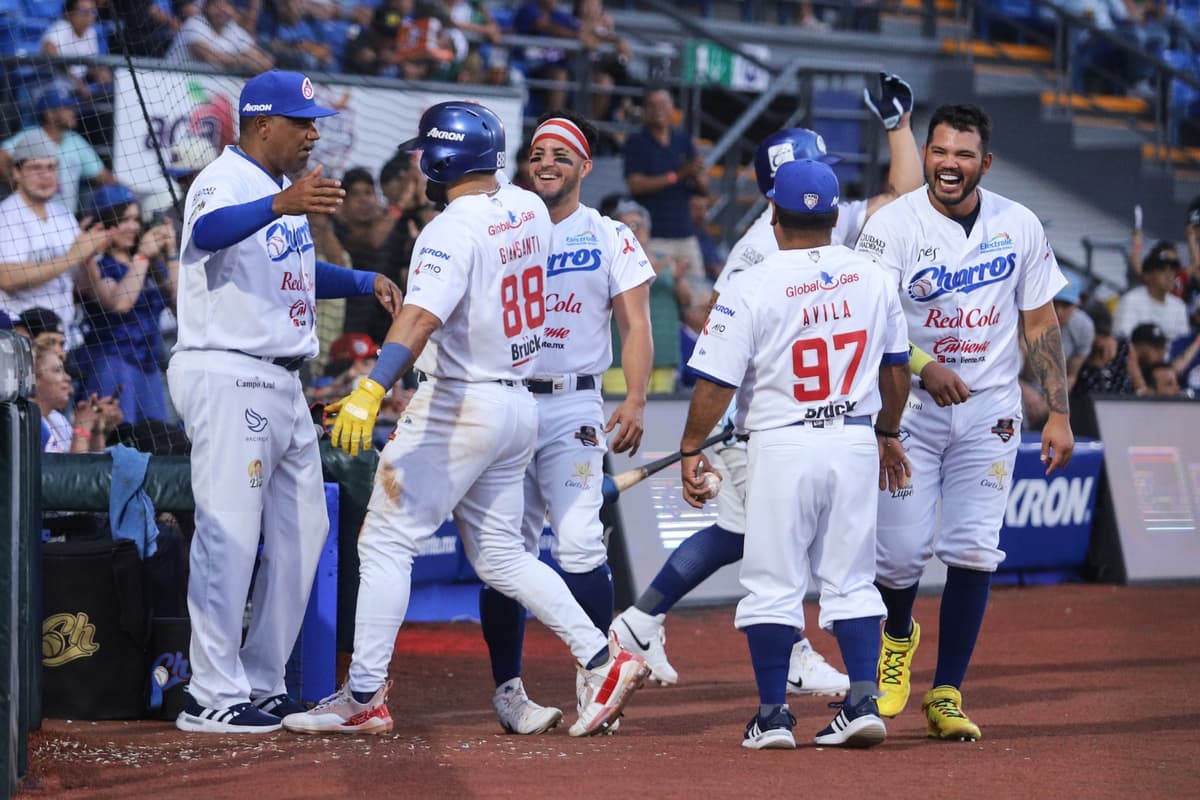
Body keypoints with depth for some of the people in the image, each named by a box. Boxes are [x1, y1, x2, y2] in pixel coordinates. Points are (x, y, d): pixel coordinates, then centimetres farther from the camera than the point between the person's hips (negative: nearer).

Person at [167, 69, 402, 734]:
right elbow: (208, 232, -37)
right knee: (230, 533, -10)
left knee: (301, 529, 13)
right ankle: (213, 697, -8)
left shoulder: (281, 189, 17)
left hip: (281, 384, 10)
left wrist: (365, 281, 17)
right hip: (227, 375, -10)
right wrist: (280, 205, -54)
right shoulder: (226, 180, -13)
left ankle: (262, 684, 20)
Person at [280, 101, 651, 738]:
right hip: (519, 404, 8)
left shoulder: (452, 231, -18)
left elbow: (421, 317, -33)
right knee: (499, 554, 15)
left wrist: (370, 391, -42)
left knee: (385, 541, -3)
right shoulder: (529, 209, 5)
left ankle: (364, 697, -4)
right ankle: (601, 659, 6)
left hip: (457, 407, -8)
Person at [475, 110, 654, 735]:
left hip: (573, 407, -2)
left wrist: (635, 400, -14)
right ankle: (508, 688, 10)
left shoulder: (611, 239, 6)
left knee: (579, 541, -15)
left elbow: (635, 324, 0)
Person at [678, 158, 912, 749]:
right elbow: (896, 369, 13)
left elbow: (716, 383, -10)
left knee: (772, 585, 3)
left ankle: (773, 715, 5)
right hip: (856, 442, 4)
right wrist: (888, 434, 27)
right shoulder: (872, 279, 4)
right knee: (851, 582, 11)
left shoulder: (753, 288, -10)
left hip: (783, 446, -4)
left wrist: (691, 450, 1)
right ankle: (863, 702, 3)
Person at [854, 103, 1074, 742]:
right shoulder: (892, 225, -7)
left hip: (989, 410, 2)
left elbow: (1040, 321, 8)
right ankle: (897, 636, 28)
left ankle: (946, 695, 3)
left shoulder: (1019, 227, 3)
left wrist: (1059, 413, 4)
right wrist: (923, 367, -29)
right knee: (902, 549, -7)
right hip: (909, 408, -2)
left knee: (973, 549, -6)